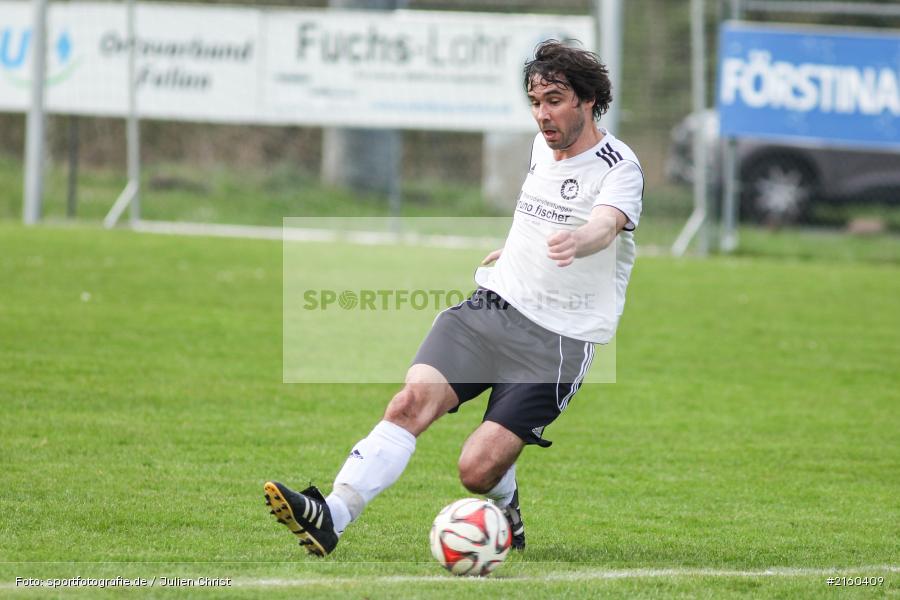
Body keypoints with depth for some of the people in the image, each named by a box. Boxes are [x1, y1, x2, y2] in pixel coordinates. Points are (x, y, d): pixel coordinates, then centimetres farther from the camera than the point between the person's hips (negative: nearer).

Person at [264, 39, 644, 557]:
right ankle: (331, 518, -27)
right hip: (493, 303, 6)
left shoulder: (619, 168, -12)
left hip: (558, 338, -6)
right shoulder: (542, 146, 11)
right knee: (413, 401, -19)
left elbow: (605, 225, -35)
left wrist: (576, 241, -56)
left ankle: (506, 512, 23)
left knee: (478, 470, -13)